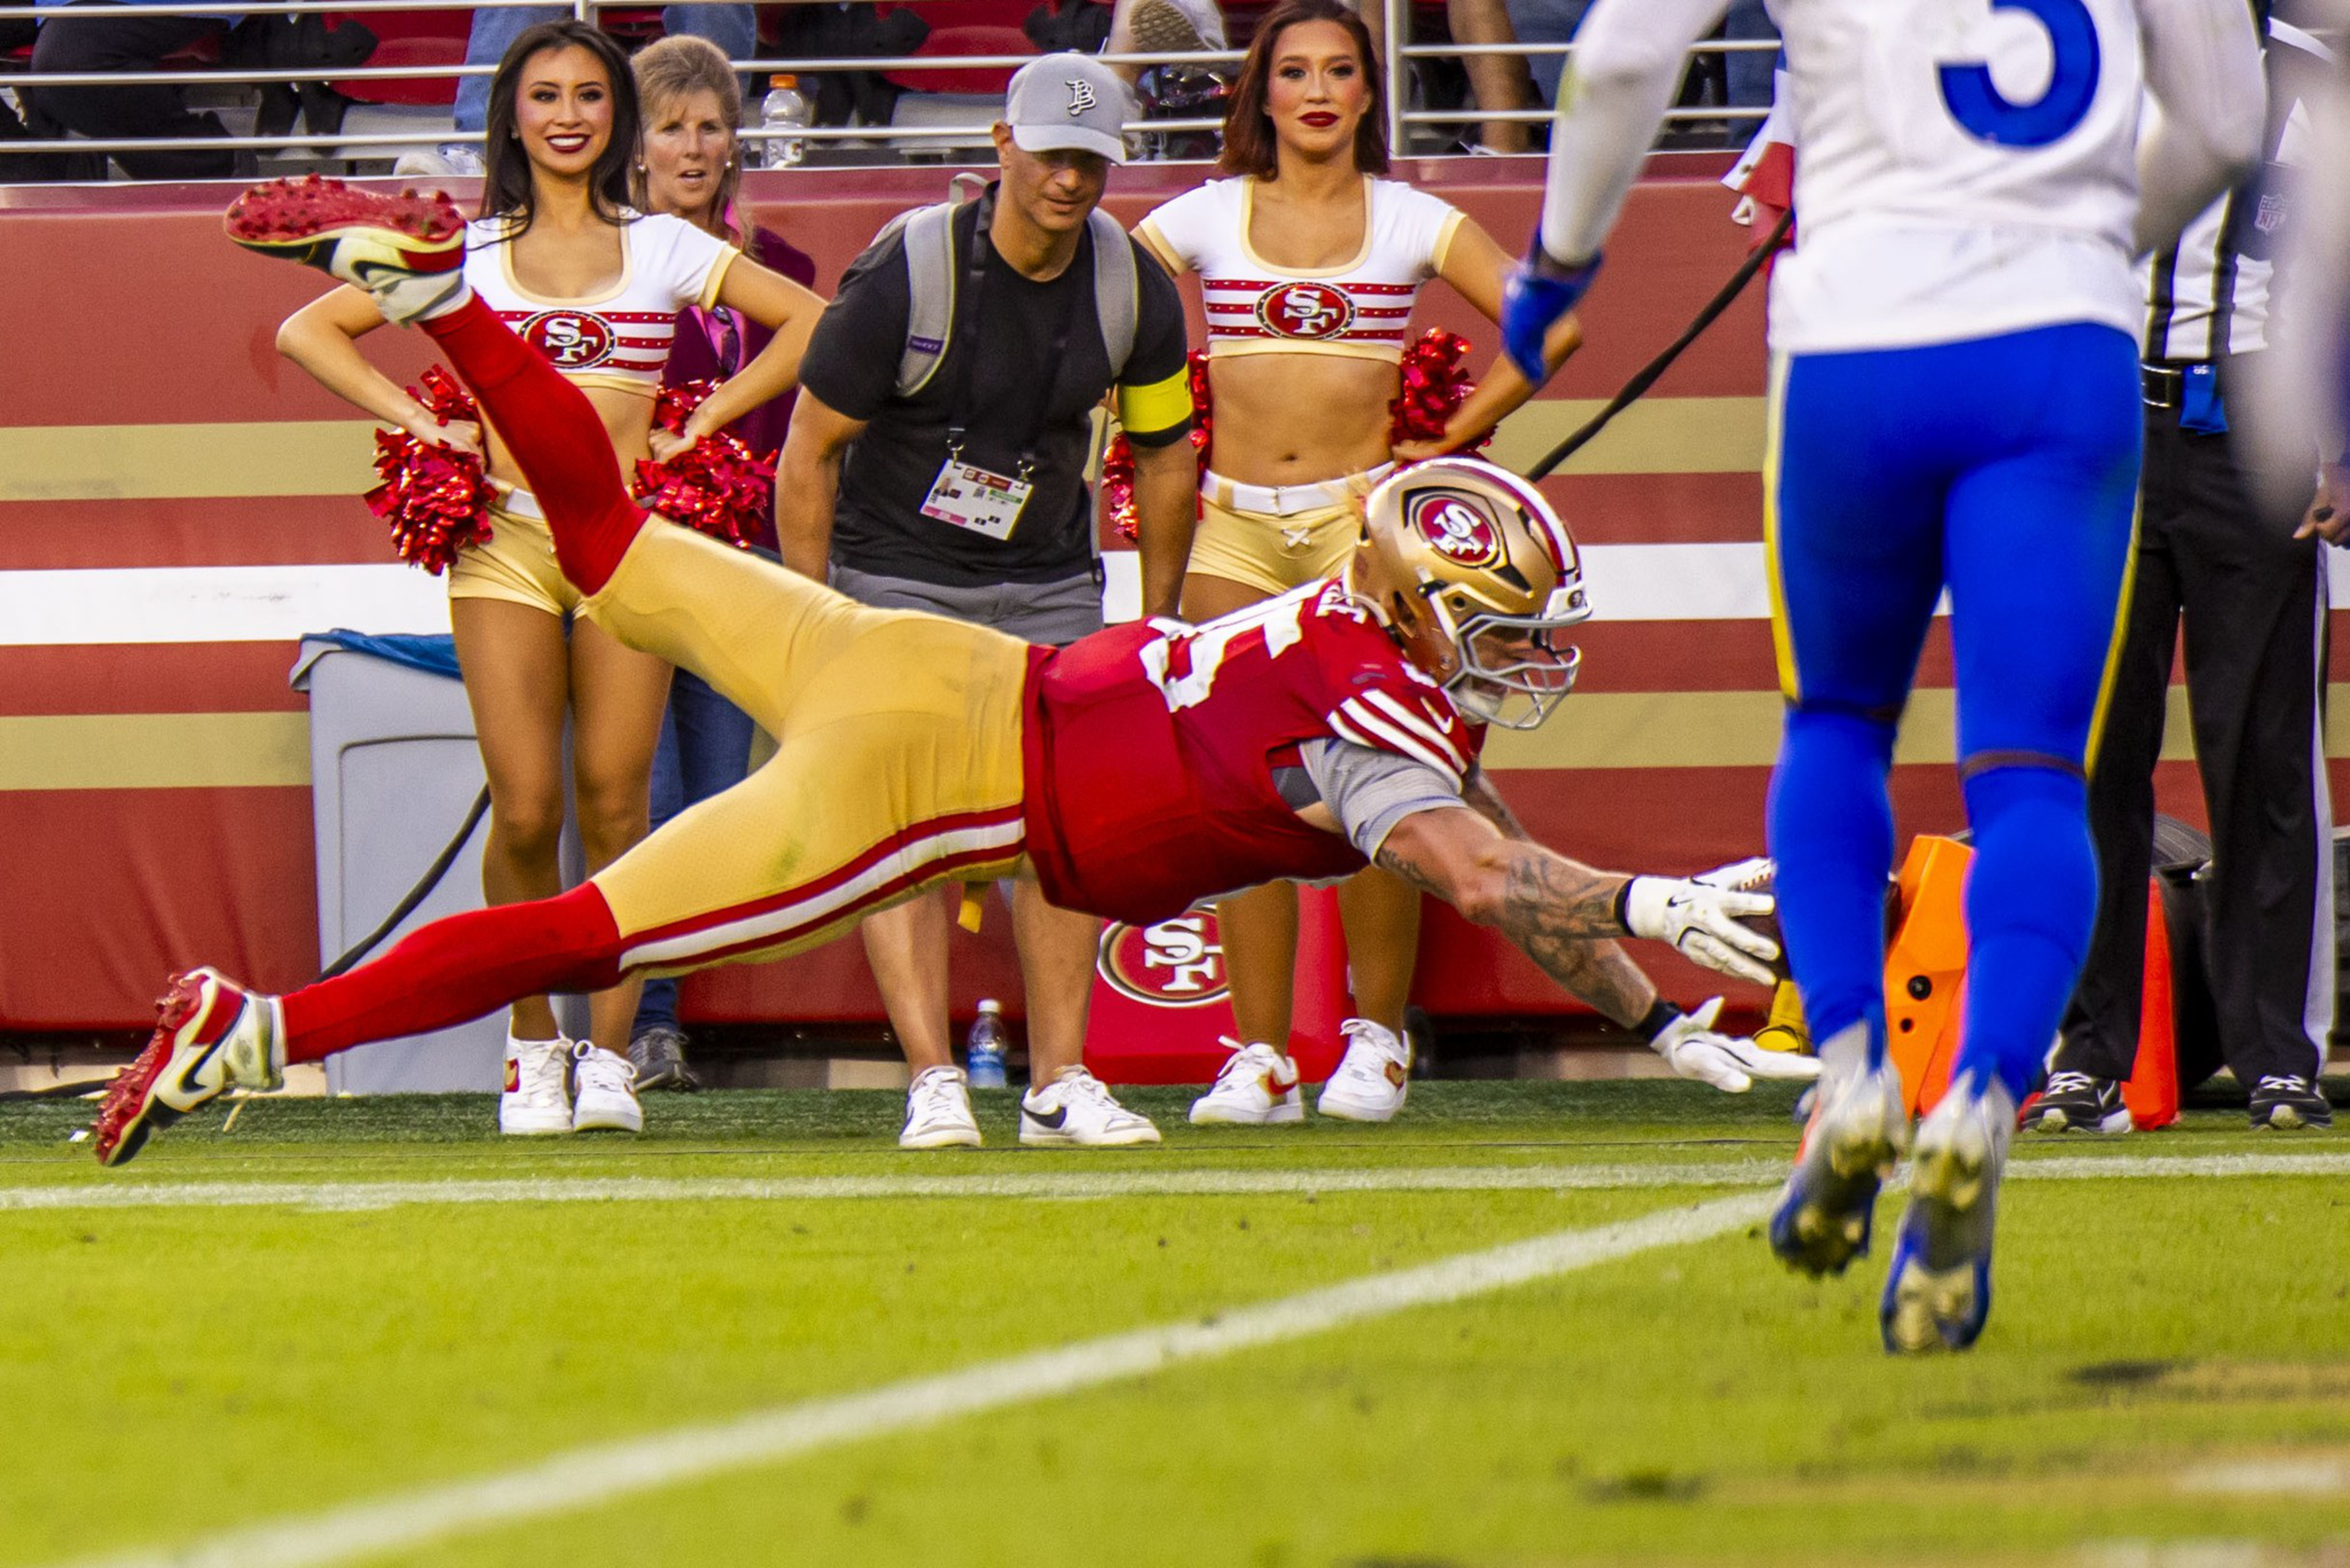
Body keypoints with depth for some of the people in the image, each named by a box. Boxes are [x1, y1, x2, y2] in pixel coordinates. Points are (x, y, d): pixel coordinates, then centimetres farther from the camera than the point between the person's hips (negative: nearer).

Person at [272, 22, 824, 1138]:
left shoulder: (664, 249, 11)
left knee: (614, 804, -6)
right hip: (505, 540, 0)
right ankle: (533, 1048, 6)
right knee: (524, 812, -8)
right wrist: (421, 422, 2)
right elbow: (306, 333, 12)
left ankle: (608, 1054, 1)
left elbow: (810, 322, 11)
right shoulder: (469, 254, 10)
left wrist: (701, 422, 4)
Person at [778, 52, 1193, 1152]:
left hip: (1048, 585, 4)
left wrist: (1157, 629, 12)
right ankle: (932, 1081, -15)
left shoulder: (1134, 292, -7)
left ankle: (1060, 1081, 1)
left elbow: (1164, 458, 9)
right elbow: (810, 451, -12)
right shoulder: (906, 272, -19)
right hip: (896, 576, -4)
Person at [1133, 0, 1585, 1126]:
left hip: (1360, 519, -1)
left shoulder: (1411, 221, 6)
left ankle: (1376, 1043, 2)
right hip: (1234, 526, 1)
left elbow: (1551, 325, 3)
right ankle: (1260, 1057, -1)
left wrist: (1447, 443, 0)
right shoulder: (1205, 218, 8)